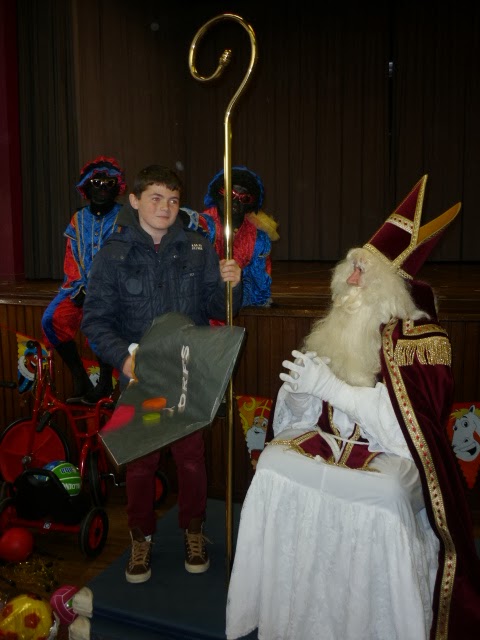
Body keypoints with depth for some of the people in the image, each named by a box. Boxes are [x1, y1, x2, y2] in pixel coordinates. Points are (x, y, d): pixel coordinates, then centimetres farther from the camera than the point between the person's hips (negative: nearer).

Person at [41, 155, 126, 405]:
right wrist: (79, 288, -6)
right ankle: (80, 379, -7)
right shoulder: (78, 219, 14)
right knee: (52, 319, -20)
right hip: (82, 285, 5)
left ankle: (105, 380, -6)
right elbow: (71, 259, 10)